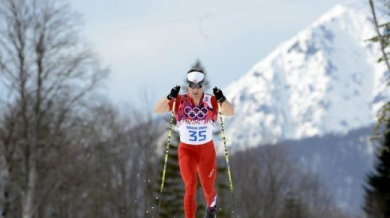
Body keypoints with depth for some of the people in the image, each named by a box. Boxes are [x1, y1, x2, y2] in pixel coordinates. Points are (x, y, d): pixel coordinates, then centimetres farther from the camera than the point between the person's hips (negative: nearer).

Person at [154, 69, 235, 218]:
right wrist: (170, 97, -36)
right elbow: (157, 110, -19)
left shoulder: (211, 101, -9)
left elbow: (230, 113, -20)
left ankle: (212, 205, 49)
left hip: (207, 150, 1)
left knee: (208, 188, 14)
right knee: (190, 186, -17)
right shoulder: (179, 101, -10)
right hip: (187, 150, -1)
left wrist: (221, 99, -39)